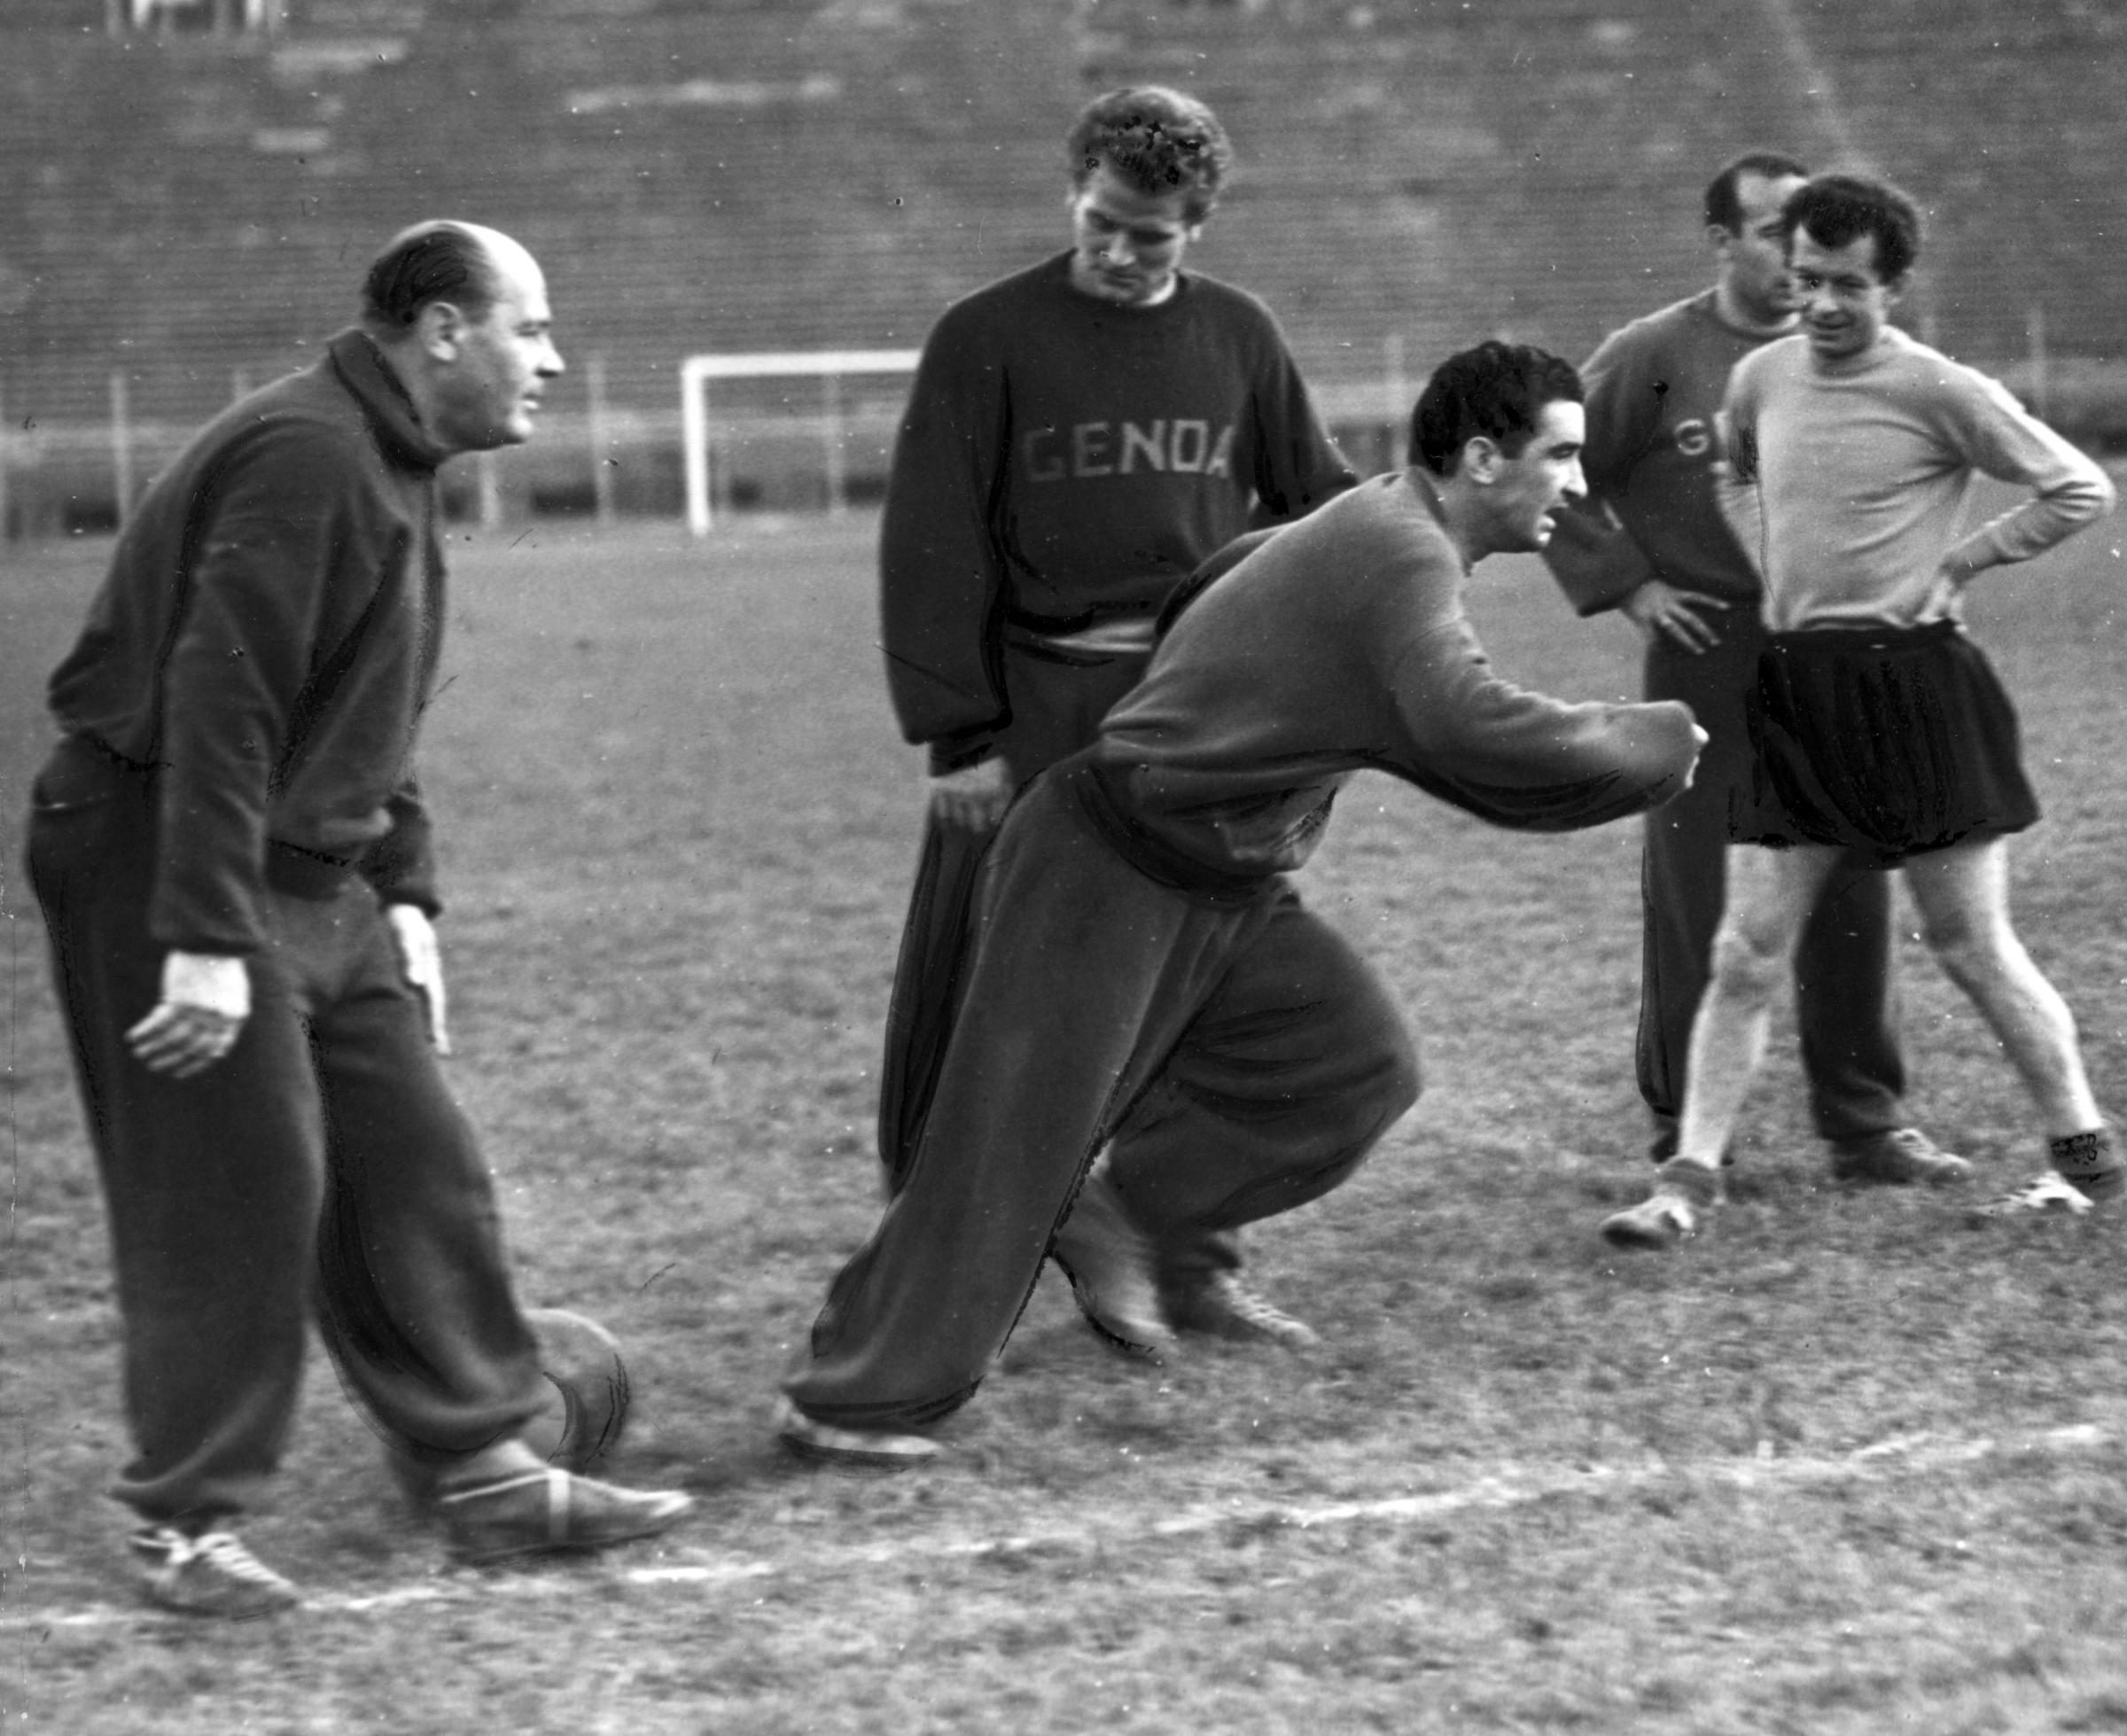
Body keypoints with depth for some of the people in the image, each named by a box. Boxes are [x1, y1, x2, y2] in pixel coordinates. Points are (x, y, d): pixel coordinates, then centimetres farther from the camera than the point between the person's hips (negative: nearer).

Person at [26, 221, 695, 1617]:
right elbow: (217, 703, -26)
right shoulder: (304, 456, -19)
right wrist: (207, 944, -28)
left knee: (419, 1170, 9)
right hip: (163, 864, -10)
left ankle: (486, 1473, 16)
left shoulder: (395, 469, 15)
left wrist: (406, 896, 15)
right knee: (238, 1190, -6)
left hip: (316, 879, 10)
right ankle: (186, 1523, 5)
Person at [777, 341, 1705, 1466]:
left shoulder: (1379, 527, 10)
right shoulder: (1402, 557, -22)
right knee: (1011, 1141, -6)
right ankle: (855, 1398, 2)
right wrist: (1658, 743, -23)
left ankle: (1116, 1217, 7)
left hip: (1224, 892, 10)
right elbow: (1477, 732, -36)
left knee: (1357, 1069, -2)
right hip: (1102, 874, -10)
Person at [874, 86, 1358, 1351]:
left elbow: (1322, 505, 14)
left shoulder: (1237, 336, 7)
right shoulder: (989, 340, -3)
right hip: (1035, 715, -3)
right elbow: (933, 547, -5)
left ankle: (1185, 1259, 16)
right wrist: (958, 735, -10)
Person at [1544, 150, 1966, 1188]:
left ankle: (1866, 1123, 14)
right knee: (1694, 899, 1)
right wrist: (1625, 585, -5)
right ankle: (1684, 1133, 12)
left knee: (1851, 899, 5)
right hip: (1705, 659, -4)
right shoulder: (1653, 356, -4)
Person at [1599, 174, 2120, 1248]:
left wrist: (1957, 563, -4)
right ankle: (1689, 1180, 4)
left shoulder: (1938, 393, -10)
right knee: (1746, 953, 1)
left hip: (1911, 686, -5)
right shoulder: (1760, 377, 6)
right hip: (1792, 692, 5)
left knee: (1970, 946, 2)